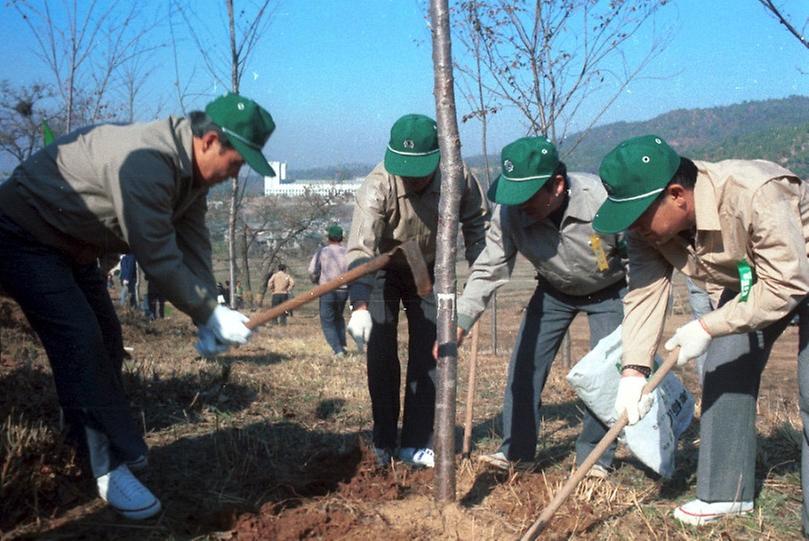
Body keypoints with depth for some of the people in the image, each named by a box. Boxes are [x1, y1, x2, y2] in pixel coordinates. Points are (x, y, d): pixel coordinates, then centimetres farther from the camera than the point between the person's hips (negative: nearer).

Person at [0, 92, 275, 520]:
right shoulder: (146, 162, -35)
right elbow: (158, 260, -32)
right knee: (79, 342, -16)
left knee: (105, 341, 13)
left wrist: (208, 317, -14)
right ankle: (110, 465, -8)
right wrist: (211, 314, -22)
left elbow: (193, 247, -5)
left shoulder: (191, 167, -3)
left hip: (71, 245, 10)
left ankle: (112, 440, 30)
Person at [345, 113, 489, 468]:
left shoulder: (459, 177, -26)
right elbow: (360, 249, -45)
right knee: (381, 356, -3)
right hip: (383, 270, -2)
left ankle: (416, 444, 11)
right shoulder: (378, 186, -36)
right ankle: (383, 442, 14)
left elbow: (476, 224, -8)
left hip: (429, 269, 2)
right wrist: (359, 305, -56)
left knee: (428, 355, 0)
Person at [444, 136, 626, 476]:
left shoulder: (602, 199, -37)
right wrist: (461, 321, -33)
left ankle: (594, 456, 7)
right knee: (524, 364, -2)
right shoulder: (509, 213, -28)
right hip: (554, 291, 3)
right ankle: (516, 451, 12)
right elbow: (490, 268, -21)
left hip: (609, 291, -3)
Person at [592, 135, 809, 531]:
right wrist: (635, 368, -31)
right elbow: (644, 292, -21)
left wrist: (708, 327, -35)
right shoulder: (650, 224, -21)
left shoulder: (755, 195, -41)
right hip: (750, 279, 6)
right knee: (724, 373, 1)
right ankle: (726, 492, 15)